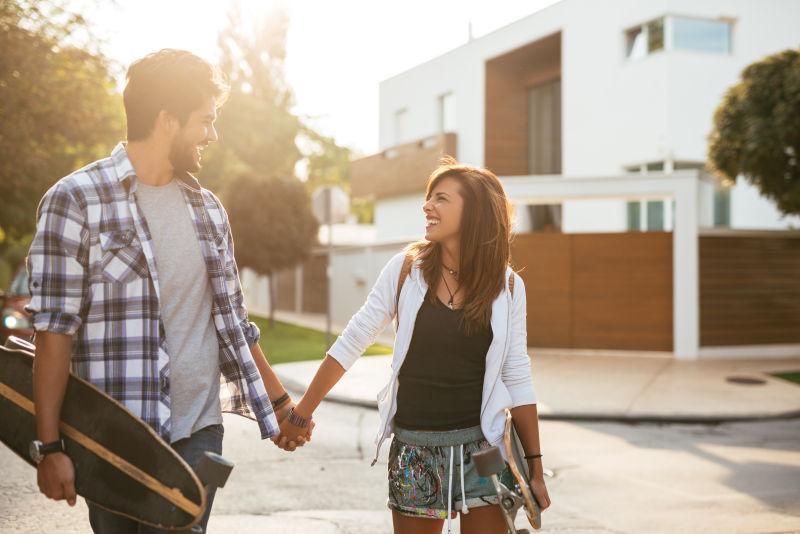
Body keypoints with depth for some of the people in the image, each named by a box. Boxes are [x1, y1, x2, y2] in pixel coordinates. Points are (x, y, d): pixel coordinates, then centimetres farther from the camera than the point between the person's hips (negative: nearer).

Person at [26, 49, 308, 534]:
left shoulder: (208, 208, 12)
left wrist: (278, 400, 19)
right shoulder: (75, 201, -6)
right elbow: (54, 332, -9)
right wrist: (50, 447, -12)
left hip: (199, 434, 4)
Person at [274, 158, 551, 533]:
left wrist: (535, 468, 2)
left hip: (481, 447, 0)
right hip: (414, 448, 0)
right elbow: (351, 343, 1)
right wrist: (301, 414, 3)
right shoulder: (406, 268, -4)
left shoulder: (507, 286, -3)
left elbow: (517, 379, 2)